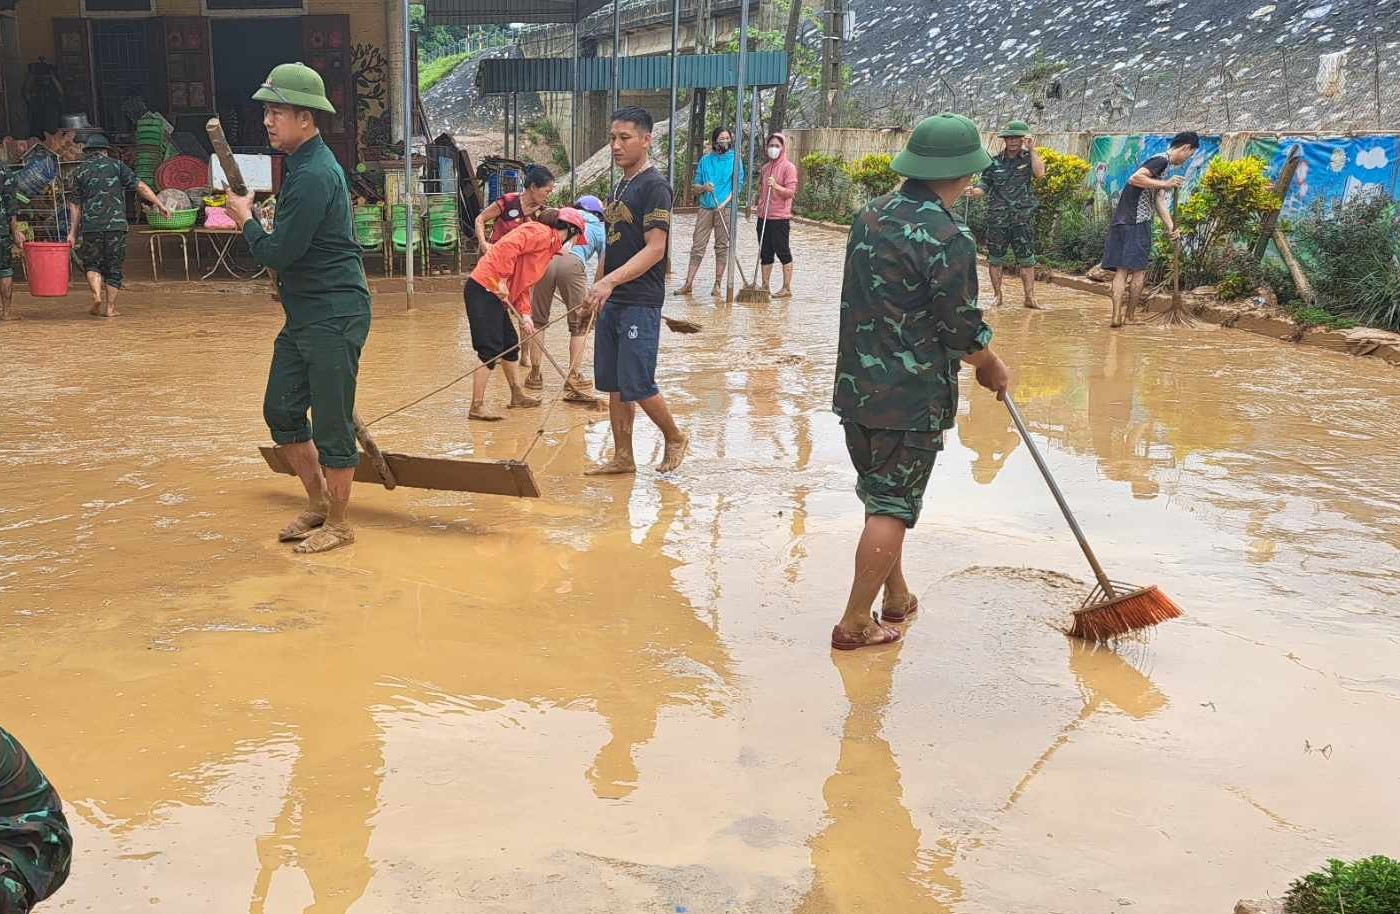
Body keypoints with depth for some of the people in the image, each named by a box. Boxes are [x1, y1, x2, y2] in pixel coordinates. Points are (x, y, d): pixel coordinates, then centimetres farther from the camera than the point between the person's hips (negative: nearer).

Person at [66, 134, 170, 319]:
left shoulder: (80, 170, 11)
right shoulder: (117, 165, 8)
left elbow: (75, 204, 9)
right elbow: (140, 186, -2)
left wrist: (72, 233, 11)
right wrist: (159, 204, 2)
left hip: (91, 225, 1)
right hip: (116, 224, -1)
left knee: (91, 263, 15)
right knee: (114, 266, 8)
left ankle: (97, 295, -9)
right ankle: (110, 308, 8)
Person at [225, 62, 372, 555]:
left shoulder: (314, 176, -20)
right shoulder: (302, 164, 13)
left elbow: (277, 253, -19)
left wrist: (245, 220, -4)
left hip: (334, 317, -10)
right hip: (303, 314, 11)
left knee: (331, 423, 0)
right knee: (281, 410, 15)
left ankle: (339, 524, 13)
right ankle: (318, 503, 30)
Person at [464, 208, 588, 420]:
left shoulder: (550, 247, 21)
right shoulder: (540, 232, -9)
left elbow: (524, 283, 20)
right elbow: (507, 246, -24)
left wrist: (525, 314, 9)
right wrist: (502, 280, -23)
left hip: (497, 294, 10)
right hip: (484, 289, -10)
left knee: (510, 344, 19)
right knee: (490, 349, -10)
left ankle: (517, 396, 32)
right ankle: (477, 406, -7)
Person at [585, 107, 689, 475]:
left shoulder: (654, 186, -11)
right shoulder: (619, 187, 15)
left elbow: (655, 249, -20)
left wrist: (610, 281, -27)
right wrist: (598, 290, 16)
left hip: (640, 303, -8)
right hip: (612, 302, 8)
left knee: (636, 385, -7)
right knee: (614, 385, 9)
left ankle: (675, 438, 15)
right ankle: (622, 457, 18)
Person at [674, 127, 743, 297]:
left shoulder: (734, 159, 4)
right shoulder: (705, 160, 11)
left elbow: (738, 186, -2)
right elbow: (696, 187, 13)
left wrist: (724, 203, -14)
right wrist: (704, 187, -10)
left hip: (725, 208, -2)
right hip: (705, 208, 2)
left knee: (722, 246, 2)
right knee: (697, 246, 0)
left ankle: (717, 285, 7)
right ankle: (688, 284, 2)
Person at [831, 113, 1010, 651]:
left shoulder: (870, 216, 5)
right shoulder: (948, 239, -20)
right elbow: (965, 332, -15)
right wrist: (992, 370, 7)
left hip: (856, 385, 8)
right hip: (912, 399, -8)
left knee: (880, 495, 20)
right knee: (892, 509, 3)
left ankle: (897, 597, 34)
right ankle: (856, 623, 8)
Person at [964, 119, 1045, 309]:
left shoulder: (1028, 158, 5)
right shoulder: (994, 163, 6)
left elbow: (1040, 173, -14)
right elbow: (985, 187, 9)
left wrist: (1032, 150, -12)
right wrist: (974, 191, -12)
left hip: (1023, 218, -1)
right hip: (997, 219, 1)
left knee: (1026, 259, 0)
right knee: (995, 258, 6)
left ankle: (1030, 297, 4)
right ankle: (997, 296, 17)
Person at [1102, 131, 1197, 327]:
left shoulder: (1163, 164, 22)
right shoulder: (1162, 160, -8)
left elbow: (1159, 199, 16)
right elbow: (1134, 179, -21)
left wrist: (1171, 226, 6)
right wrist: (1165, 184, -20)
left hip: (1122, 221, 9)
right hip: (1137, 222, -9)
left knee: (1121, 270, 2)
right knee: (1139, 270, 2)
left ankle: (1117, 316, -3)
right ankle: (1130, 316, 8)